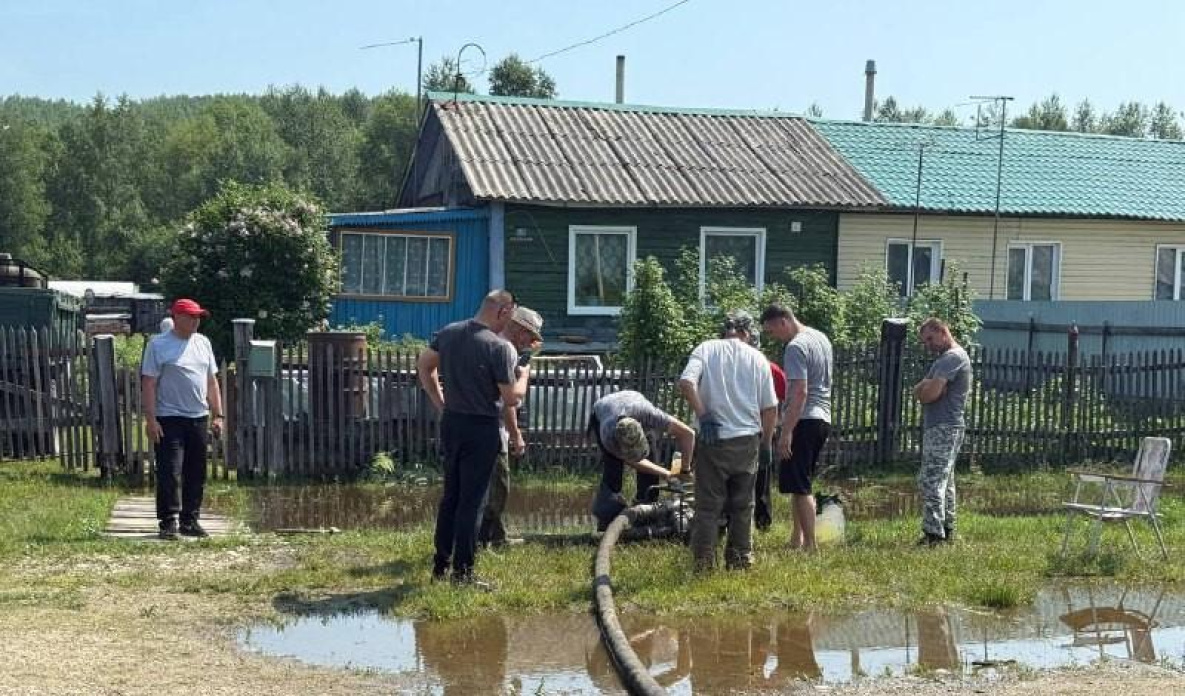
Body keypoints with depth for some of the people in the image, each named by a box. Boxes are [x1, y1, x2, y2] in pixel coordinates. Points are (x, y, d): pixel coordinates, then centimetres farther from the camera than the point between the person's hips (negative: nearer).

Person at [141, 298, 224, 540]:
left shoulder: (203, 343, 13)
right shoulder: (158, 344, -5)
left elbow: (212, 382, 16)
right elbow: (148, 384, -8)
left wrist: (217, 415, 11)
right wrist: (150, 419, -14)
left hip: (199, 419, 6)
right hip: (169, 419, -6)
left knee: (196, 474, 9)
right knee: (169, 473, -8)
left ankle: (190, 521, 18)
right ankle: (168, 523, 0)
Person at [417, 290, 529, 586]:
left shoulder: (448, 333, 2)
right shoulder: (500, 347, -18)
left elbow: (423, 365, 13)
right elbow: (512, 398, -14)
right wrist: (523, 376, 5)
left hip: (450, 422, 7)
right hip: (481, 429, -7)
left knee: (450, 495, 17)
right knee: (472, 501, 1)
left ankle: (440, 565, 23)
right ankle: (462, 572, 6)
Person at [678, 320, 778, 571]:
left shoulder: (705, 349, 1)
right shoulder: (757, 358, 5)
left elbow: (685, 383, -16)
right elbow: (770, 407, 4)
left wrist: (703, 416, -11)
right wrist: (766, 440, 17)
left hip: (713, 439, -1)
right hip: (747, 440, 1)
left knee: (708, 505, 4)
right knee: (743, 505, 12)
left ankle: (703, 561, 3)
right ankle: (741, 558, 17)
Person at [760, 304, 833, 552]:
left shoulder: (796, 347, -15)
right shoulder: (822, 338, 15)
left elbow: (800, 392, -22)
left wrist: (786, 432, -23)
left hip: (803, 420, -10)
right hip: (823, 419, 10)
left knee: (800, 487, -6)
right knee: (802, 484, 16)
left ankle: (810, 545, -6)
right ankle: (797, 539, 20)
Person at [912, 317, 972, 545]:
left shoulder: (952, 357, -12)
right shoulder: (946, 358, 22)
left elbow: (930, 394, -22)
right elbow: (918, 391, 14)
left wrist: (922, 389, 0)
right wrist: (926, 386, -8)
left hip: (943, 428, -11)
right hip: (943, 428, 11)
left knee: (930, 481, -13)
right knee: (944, 481, 16)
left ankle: (933, 533, -16)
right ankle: (947, 530, 23)